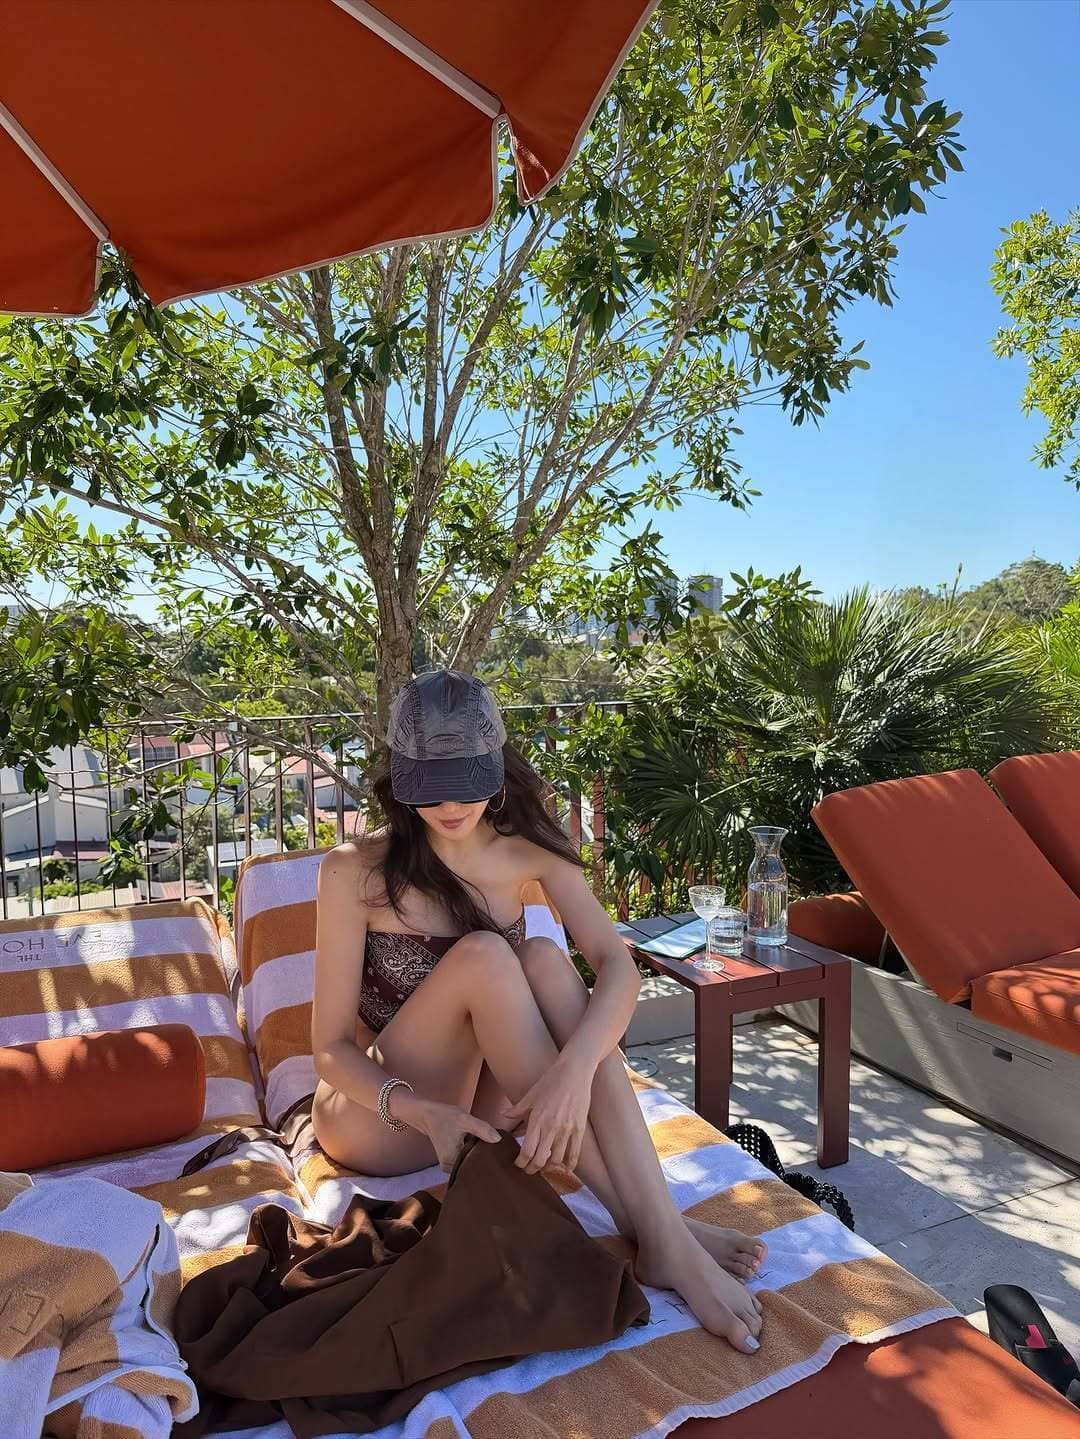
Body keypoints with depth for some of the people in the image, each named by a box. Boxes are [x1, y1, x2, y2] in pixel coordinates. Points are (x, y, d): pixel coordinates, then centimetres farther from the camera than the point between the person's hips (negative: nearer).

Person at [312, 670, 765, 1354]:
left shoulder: (528, 850, -6)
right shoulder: (356, 870, -16)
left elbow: (619, 967, -18)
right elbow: (331, 1045, -14)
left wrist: (576, 1065, -39)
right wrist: (423, 1112, -32)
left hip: (485, 1104, 3)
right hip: (379, 1114, -3)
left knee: (545, 959, -28)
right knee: (482, 954, -31)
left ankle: (663, 1227, -32)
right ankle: (650, 1233, -30)